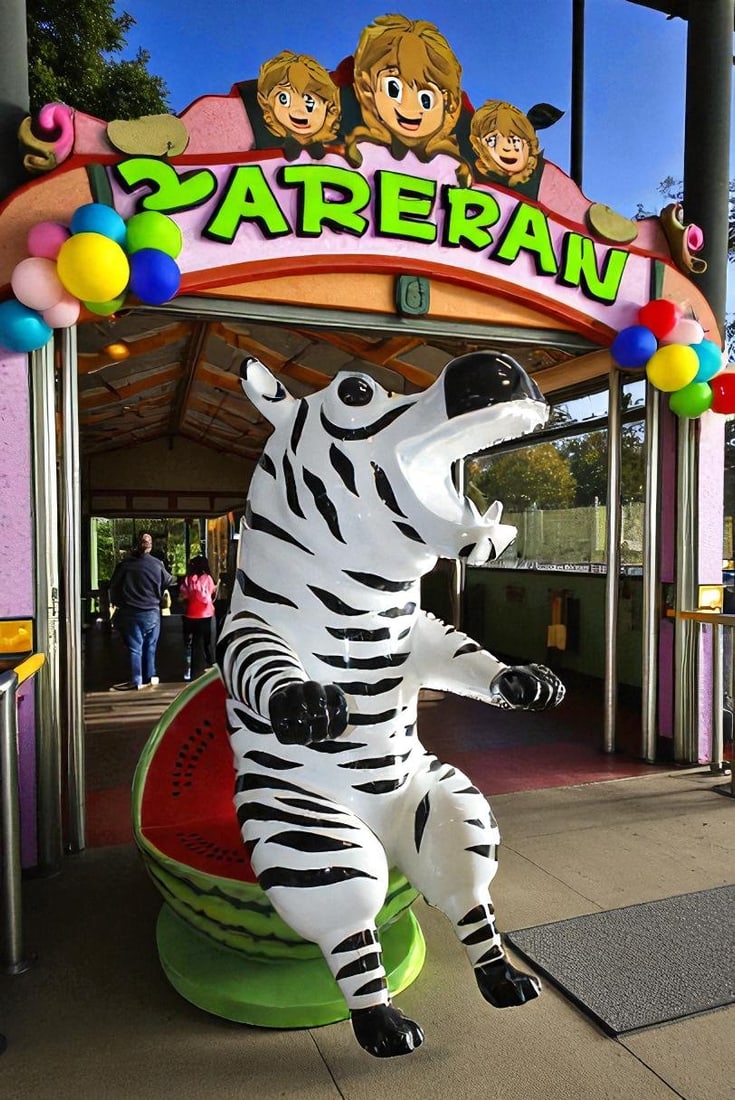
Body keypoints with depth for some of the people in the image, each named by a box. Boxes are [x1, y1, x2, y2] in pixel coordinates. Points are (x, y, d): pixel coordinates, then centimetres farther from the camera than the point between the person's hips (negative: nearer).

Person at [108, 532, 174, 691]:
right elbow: (168, 582, 11)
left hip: (130, 612, -1)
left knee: (134, 647, 2)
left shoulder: (125, 564, -6)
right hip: (152, 612, 1)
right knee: (150, 646, 11)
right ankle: (149, 677, 15)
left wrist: (115, 603, 18)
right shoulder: (157, 564, -6)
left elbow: (114, 586, 3)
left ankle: (136, 681, 1)